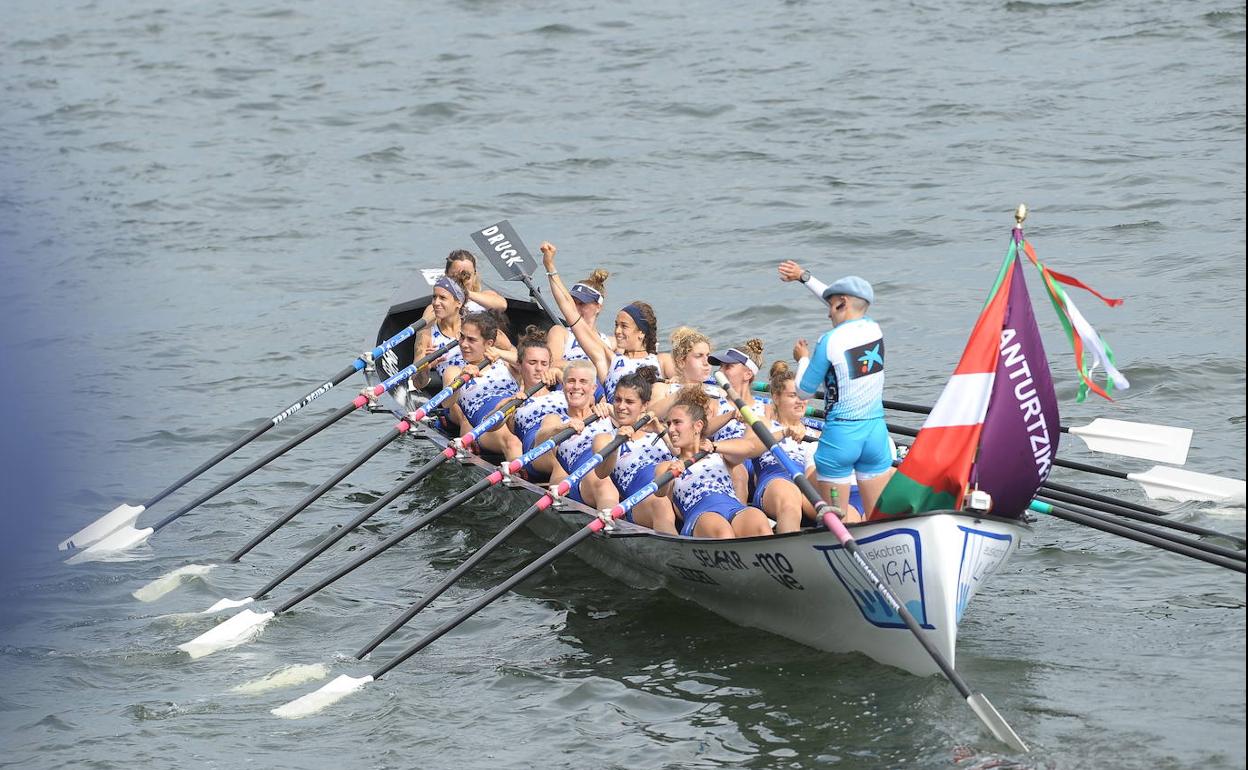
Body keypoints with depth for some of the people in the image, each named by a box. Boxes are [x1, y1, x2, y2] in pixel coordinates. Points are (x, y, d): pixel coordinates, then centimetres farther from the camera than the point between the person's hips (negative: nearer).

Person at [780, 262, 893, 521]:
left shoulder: (829, 342, -12)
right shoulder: (874, 329, 5)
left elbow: (804, 391, 0)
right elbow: (842, 298, 26)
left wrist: (803, 359, 18)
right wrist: (805, 276, 38)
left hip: (840, 435, -5)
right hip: (876, 432, 5)